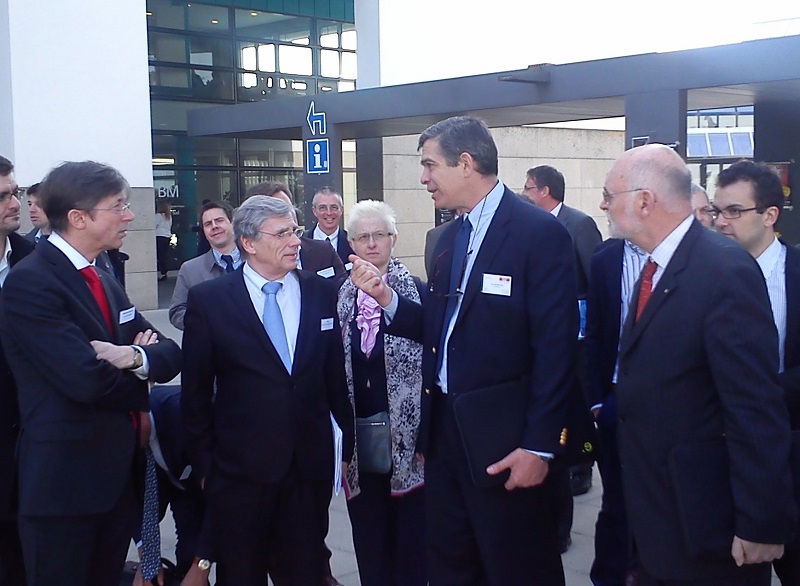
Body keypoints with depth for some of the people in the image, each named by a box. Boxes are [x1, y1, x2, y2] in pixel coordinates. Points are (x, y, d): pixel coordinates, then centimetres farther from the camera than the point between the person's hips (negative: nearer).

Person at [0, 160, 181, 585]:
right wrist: (140, 373, -4)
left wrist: (136, 356, -16)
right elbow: (88, 380, -25)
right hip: (63, 483, -8)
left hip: (117, 474, 8)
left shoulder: (104, 280, 13)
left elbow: (169, 354, 7)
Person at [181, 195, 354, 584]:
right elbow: (196, 392, -1)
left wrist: (347, 447, 7)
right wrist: (203, 464, 0)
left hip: (311, 465, 2)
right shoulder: (208, 300, -5)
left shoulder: (322, 293, 3)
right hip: (239, 469, -2)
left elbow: (338, 377, 7)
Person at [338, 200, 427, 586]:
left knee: (411, 537, 5)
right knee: (369, 539, 11)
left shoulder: (417, 293, -5)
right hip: (359, 438, 3)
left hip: (406, 435, -3)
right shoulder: (340, 298, 6)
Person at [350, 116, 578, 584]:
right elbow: (441, 328, 12)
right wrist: (388, 299, -4)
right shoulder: (450, 237, 11)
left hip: (505, 442, -7)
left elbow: (556, 348, -16)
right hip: (445, 428, 7)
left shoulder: (541, 233, -13)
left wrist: (539, 445, -18)